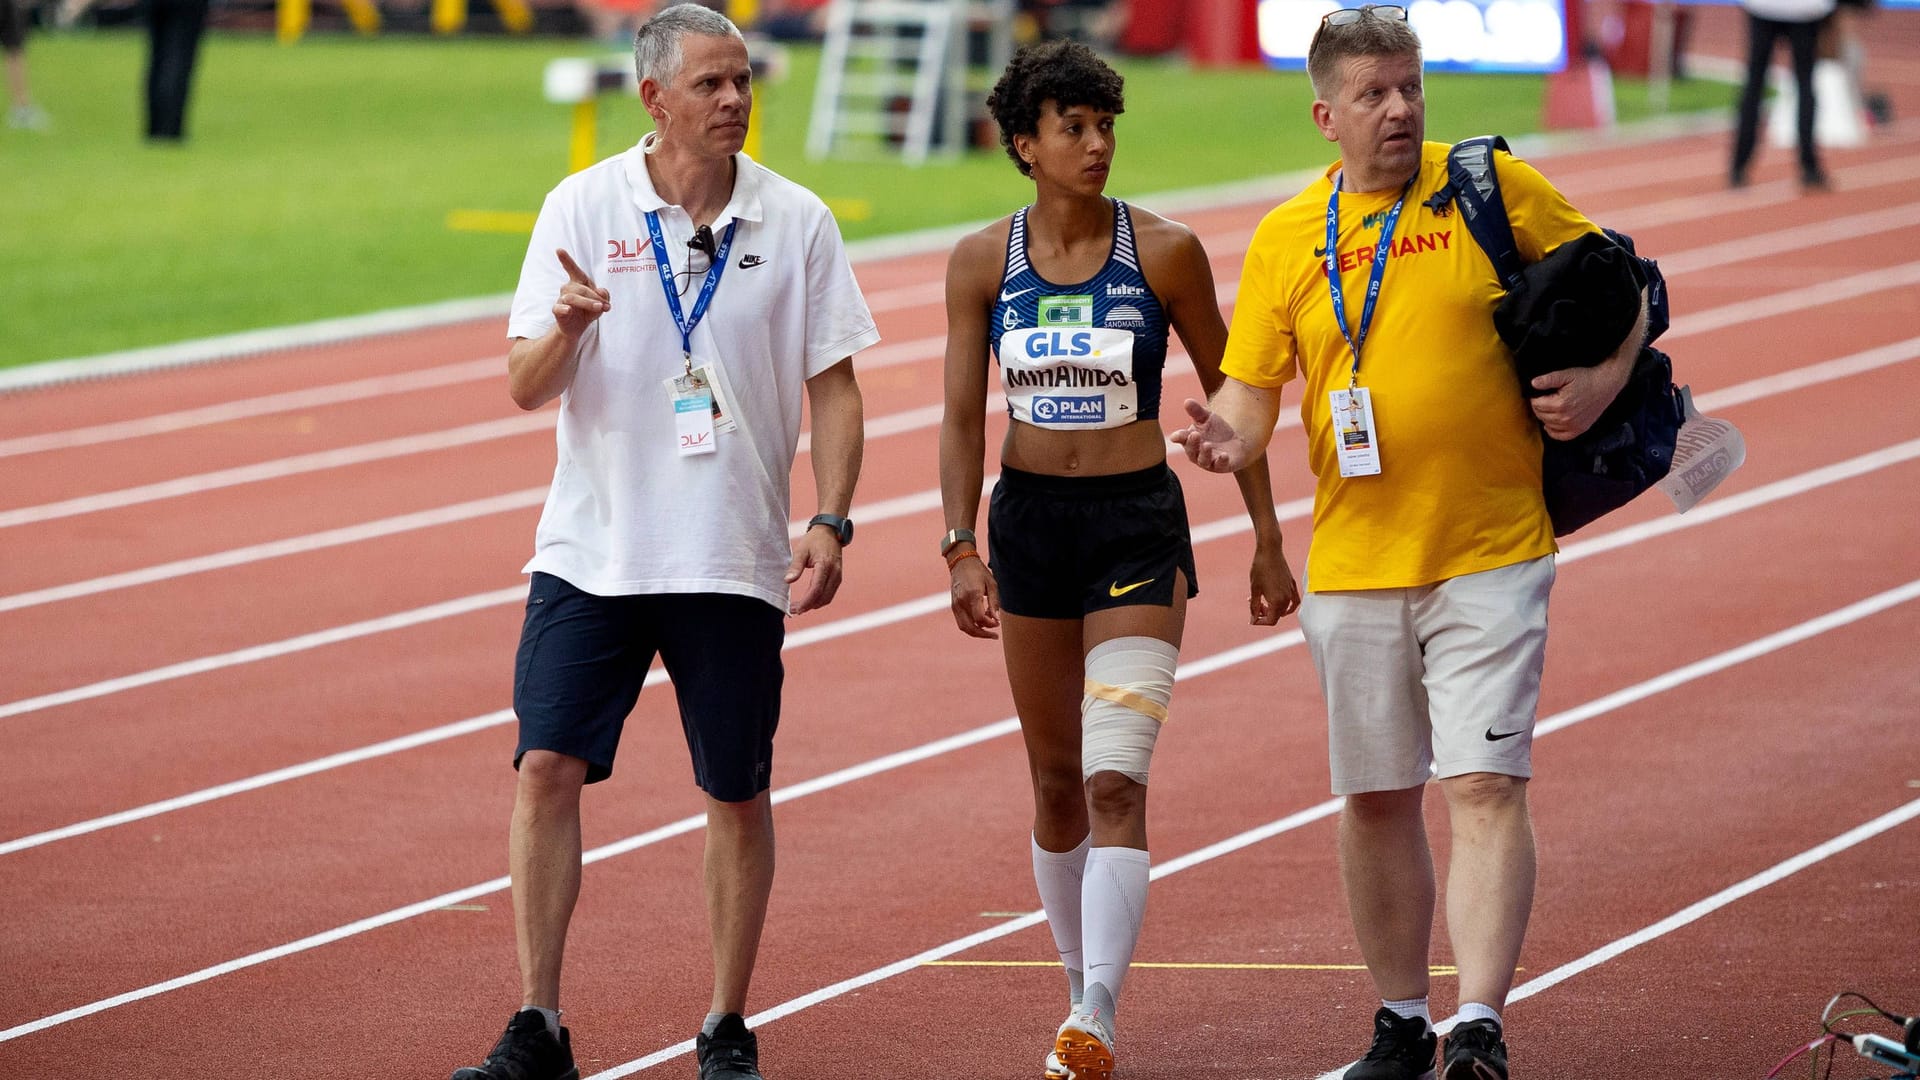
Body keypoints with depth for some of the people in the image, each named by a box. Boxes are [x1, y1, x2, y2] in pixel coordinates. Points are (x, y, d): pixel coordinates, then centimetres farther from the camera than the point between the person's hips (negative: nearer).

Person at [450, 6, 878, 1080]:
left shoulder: (796, 220, 0)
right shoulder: (583, 206, -1)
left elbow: (835, 386, 5)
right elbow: (528, 387, -2)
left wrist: (831, 522, -6)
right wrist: (565, 330, -23)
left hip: (735, 558, 0)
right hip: (591, 548, 0)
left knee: (739, 792, 4)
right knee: (548, 768, -7)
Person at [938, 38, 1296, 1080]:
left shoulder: (1164, 250, -6)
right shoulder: (983, 262, -1)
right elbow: (963, 416, 2)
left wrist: (1268, 538, 4)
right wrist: (962, 546, -9)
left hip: (1139, 525, -3)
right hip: (1031, 521, 3)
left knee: (1115, 781, -15)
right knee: (1057, 780, 12)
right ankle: (1083, 990, 28)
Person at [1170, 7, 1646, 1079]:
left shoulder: (1496, 187, -1)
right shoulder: (1286, 238, 4)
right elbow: (1251, 386, 4)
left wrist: (1605, 379, -8)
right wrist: (1231, 437, -18)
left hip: (1491, 557, -3)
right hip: (1354, 565, 3)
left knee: (1485, 787, -13)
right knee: (1376, 799, 11)